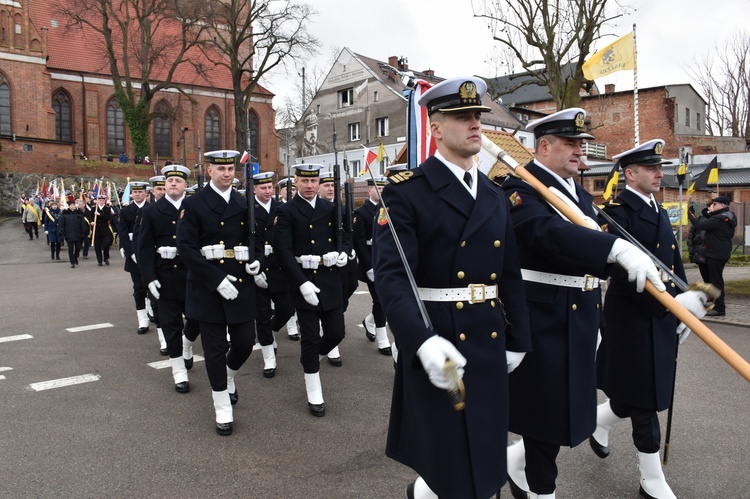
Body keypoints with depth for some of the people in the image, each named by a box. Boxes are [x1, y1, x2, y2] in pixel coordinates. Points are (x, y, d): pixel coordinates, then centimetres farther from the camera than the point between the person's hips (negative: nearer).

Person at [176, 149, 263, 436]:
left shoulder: (245, 204, 10)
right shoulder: (193, 204, -4)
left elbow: (256, 239, 19)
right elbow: (186, 247, -11)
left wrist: (257, 260, -4)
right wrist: (217, 279, -19)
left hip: (241, 283, 4)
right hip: (208, 286, -3)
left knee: (245, 342, 5)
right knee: (215, 348, 4)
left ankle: (228, 376, 39)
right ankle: (223, 408, 20)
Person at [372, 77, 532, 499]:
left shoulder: (496, 197, 12)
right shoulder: (406, 192, -10)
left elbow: (510, 275, 13)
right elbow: (391, 275, -20)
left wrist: (517, 340, 11)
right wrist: (424, 341, -33)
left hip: (490, 342, 7)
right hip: (435, 343, -6)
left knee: (487, 463, 17)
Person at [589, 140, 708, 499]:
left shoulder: (658, 210, 15)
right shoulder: (617, 211, -14)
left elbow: (674, 264, 17)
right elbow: (624, 271, -25)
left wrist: (686, 307, 12)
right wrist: (672, 303, -30)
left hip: (661, 317, 9)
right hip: (633, 317, -8)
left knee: (642, 394, 15)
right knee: (644, 398, 2)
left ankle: (598, 421, 41)